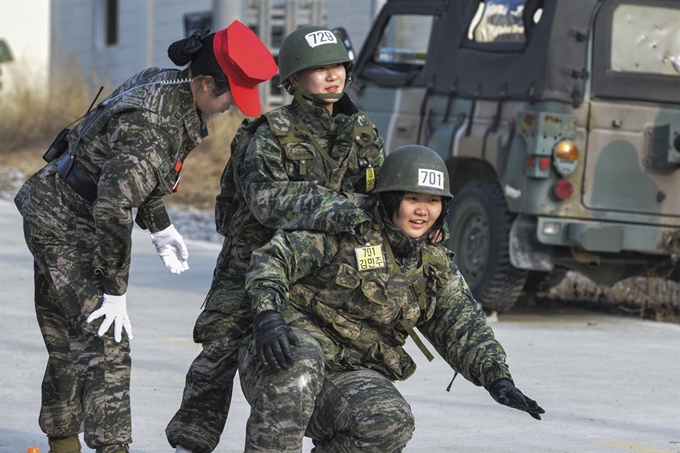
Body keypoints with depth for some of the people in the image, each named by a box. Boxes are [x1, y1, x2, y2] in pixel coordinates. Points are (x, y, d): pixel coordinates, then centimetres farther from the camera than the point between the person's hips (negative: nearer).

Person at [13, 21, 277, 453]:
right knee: (104, 343, -17)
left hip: (60, 217, 10)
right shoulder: (152, 125, -31)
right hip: (63, 223, -10)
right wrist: (115, 292, -25)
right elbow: (112, 210, -32)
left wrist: (160, 226, 18)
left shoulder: (165, 82, -2)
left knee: (69, 343, 17)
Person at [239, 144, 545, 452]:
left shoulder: (435, 268, 12)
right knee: (299, 360, -41)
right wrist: (267, 313, -31)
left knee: (392, 424, -30)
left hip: (352, 377, 4)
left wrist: (497, 378, -12)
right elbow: (273, 257, -12)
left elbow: (464, 328, 7)